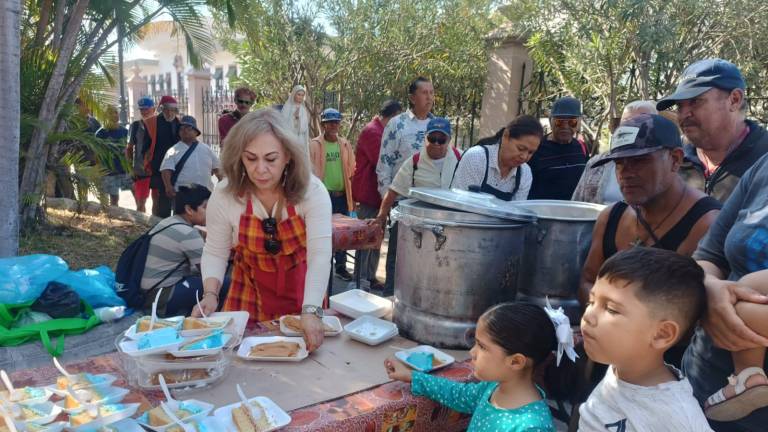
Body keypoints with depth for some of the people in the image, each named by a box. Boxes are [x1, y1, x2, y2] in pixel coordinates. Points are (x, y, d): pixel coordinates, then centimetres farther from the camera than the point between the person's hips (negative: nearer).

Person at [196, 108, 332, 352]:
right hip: (250, 290, 1)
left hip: (300, 288, -1)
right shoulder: (224, 195, -19)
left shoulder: (312, 191, -25)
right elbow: (215, 253, -9)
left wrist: (311, 311, -43)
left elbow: (320, 254, -32)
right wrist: (210, 294, -26)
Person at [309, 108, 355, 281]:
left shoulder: (345, 144, 7)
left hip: (342, 195, 4)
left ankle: (341, 266, 23)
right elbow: (311, 172, -6)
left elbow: (351, 171, 8)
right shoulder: (314, 145, -4)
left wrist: (353, 195, 5)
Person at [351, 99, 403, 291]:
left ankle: (370, 277, 24)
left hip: (377, 194, 10)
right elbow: (382, 161, -21)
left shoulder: (381, 131, 16)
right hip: (369, 194, -10)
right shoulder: (371, 131, -16)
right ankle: (360, 281, 4)